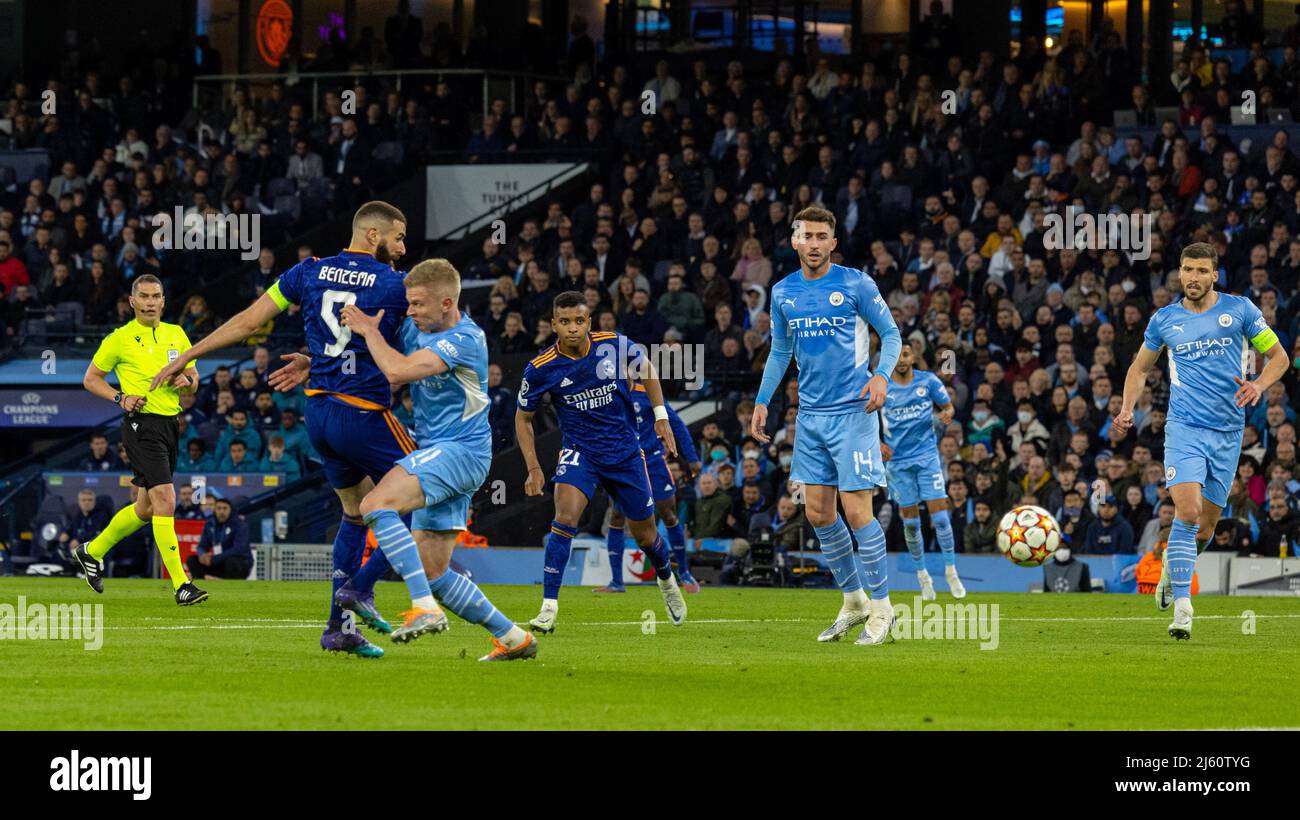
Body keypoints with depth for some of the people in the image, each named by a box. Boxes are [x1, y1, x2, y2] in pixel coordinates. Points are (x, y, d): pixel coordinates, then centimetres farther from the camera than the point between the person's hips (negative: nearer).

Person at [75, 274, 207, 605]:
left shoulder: (176, 335, 11)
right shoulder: (120, 338, -3)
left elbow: (193, 378, 18)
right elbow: (91, 378, 4)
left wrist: (185, 381, -5)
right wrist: (120, 397, -11)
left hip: (170, 424, 7)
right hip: (141, 425, -7)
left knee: (146, 508, 15)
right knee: (165, 500, -18)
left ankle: (93, 551, 37)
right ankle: (180, 585, -19)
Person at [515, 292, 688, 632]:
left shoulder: (615, 345, -13)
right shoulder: (540, 368, -15)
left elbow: (646, 368, 9)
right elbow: (523, 417, 0)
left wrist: (661, 416, 5)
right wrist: (534, 468, -6)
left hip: (625, 450, 2)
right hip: (579, 450, -2)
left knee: (644, 533, 12)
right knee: (565, 516, -27)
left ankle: (666, 579, 47)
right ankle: (549, 608, -24)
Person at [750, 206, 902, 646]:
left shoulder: (855, 284, -6)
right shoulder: (783, 292, 9)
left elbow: (891, 333, -1)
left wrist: (881, 375, -18)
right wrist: (762, 402, 16)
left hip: (853, 412, -6)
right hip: (811, 415, 6)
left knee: (856, 512, -10)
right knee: (818, 513, 6)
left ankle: (882, 608, 2)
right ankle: (853, 603, 20)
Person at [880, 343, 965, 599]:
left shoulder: (928, 381, -1)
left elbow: (948, 406, 9)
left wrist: (946, 414, -15)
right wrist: (877, 444, -11)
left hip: (927, 455, 0)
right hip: (898, 460, 0)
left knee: (939, 514, -9)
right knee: (910, 520, 3)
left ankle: (951, 571, 1)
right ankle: (922, 576, 14)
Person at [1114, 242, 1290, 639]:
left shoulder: (1239, 309, 2)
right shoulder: (1164, 320, 5)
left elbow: (1278, 356, 7)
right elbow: (1140, 367, 19)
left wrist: (1259, 385, -13)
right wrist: (1127, 409, 3)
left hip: (1228, 432, 1)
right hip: (1184, 427, -1)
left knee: (1205, 526, 7)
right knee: (1188, 512, -21)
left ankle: (1174, 567, 40)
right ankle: (1182, 607, -19)